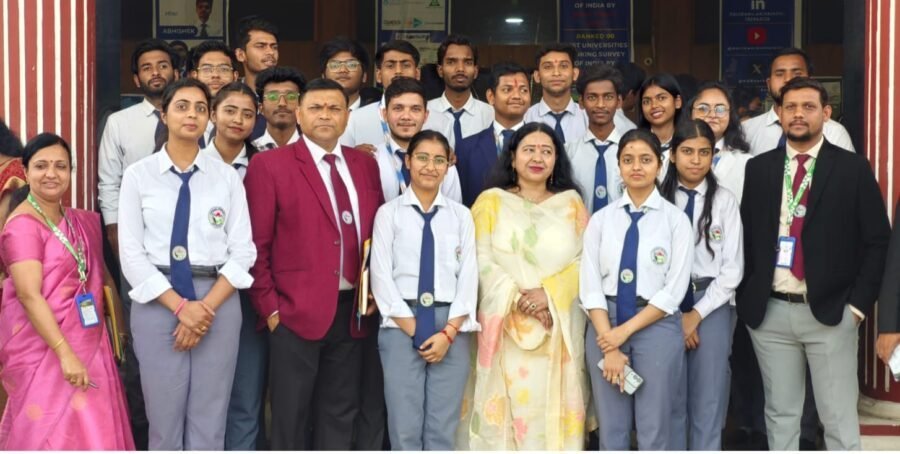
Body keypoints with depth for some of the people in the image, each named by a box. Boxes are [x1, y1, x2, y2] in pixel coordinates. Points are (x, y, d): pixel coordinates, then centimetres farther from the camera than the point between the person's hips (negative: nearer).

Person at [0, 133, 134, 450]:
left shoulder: (81, 222, 11)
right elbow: (29, 295, -20)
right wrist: (65, 353, -26)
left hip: (87, 344, 7)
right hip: (44, 350, -7)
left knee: (95, 430, 9)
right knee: (53, 433, -4)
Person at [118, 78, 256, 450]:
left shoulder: (226, 176, 6)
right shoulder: (138, 175, 3)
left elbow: (243, 250, 1)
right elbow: (132, 254, -3)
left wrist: (207, 306, -12)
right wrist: (181, 306, -13)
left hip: (218, 300, 1)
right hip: (157, 302, -1)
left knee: (209, 421, 6)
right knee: (164, 419, 7)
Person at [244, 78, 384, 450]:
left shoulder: (365, 165, 11)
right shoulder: (269, 165, -4)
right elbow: (256, 245, -6)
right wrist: (269, 308, -9)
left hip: (352, 312, 5)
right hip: (296, 311, -4)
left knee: (339, 415, 13)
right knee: (291, 416, 6)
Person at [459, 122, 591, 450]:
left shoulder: (571, 202, 12)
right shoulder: (491, 200, 8)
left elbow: (586, 260, 3)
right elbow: (481, 260, -2)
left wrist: (549, 293, -13)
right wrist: (516, 298, -15)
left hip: (560, 324, 1)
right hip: (506, 322, -1)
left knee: (553, 403, 1)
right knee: (508, 402, -2)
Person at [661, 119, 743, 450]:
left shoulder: (725, 201, 0)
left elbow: (732, 269, -3)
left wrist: (697, 314, -8)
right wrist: (675, 314, -8)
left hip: (712, 306, 0)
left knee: (708, 402, 6)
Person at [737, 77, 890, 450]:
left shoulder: (853, 168, 0)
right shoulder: (758, 168, 7)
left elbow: (877, 240, 0)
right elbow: (746, 235, 9)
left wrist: (858, 303, -6)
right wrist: (746, 297, 2)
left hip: (830, 312, -2)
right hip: (769, 312, 2)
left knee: (839, 419, 4)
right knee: (780, 415, 12)